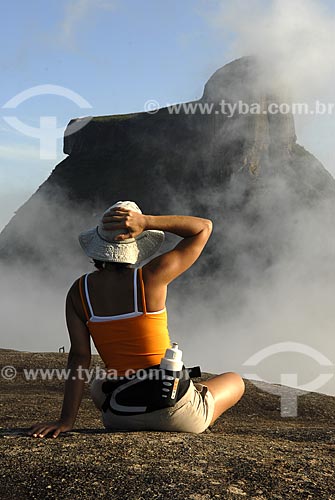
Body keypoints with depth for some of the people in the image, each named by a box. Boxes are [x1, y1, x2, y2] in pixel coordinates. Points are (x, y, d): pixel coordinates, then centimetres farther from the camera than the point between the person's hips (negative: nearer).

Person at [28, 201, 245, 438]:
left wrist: (66, 420, -9)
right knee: (236, 381, 26)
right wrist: (146, 221, -15)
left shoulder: (78, 291, -5)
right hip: (174, 413, -4)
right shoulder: (151, 276, -14)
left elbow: (79, 358, -11)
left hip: (119, 417, 4)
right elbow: (204, 227, -4)